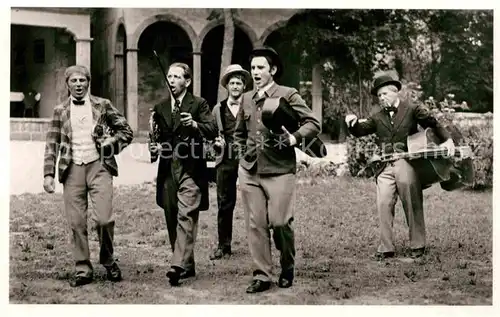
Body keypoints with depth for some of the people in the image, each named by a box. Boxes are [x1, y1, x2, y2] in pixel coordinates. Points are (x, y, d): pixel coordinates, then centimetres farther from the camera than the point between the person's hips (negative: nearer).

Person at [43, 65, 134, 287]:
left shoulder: (102, 105, 7)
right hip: (72, 169, 2)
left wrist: (109, 144, -3)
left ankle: (108, 260, 15)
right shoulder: (60, 110, 10)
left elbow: (126, 132, 10)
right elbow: (52, 144, 8)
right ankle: (82, 269, 14)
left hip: (98, 166, -1)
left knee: (104, 219, -11)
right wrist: (48, 174, 0)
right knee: (76, 222, 1)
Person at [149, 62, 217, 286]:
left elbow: (213, 131, -9)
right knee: (172, 220, 9)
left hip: (190, 169, -6)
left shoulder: (198, 104, 1)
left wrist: (195, 125, -27)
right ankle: (187, 266, 19)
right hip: (167, 170, 6)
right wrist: (155, 147, 1)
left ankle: (178, 265, -22)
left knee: (186, 217, -15)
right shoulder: (160, 108, 16)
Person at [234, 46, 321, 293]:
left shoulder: (288, 95, -3)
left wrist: (293, 139, -20)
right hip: (249, 172, 5)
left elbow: (314, 124, -6)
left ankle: (288, 267, 18)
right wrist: (243, 153, 14)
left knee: (279, 222, -7)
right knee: (255, 224, 3)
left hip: (279, 170, -5)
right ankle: (262, 276, 11)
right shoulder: (246, 99, 13)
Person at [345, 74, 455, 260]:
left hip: (407, 164, -3)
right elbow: (361, 131, 12)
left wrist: (447, 139, 1)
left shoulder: (412, 109, 5)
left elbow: (434, 124, 11)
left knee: (412, 206, 2)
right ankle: (386, 248, 1)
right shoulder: (377, 115, 13)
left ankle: (417, 246, 13)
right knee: (383, 205, -5)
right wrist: (353, 124, -8)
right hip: (385, 167, 3)